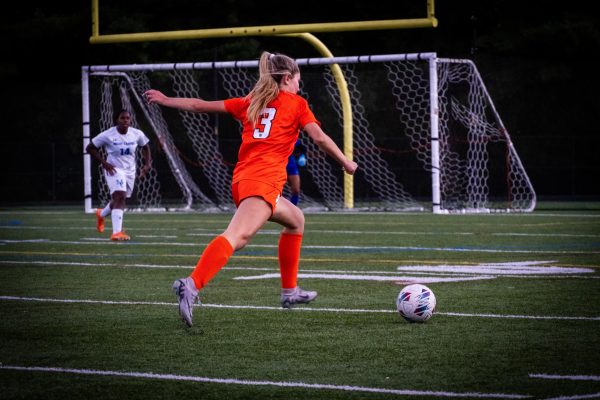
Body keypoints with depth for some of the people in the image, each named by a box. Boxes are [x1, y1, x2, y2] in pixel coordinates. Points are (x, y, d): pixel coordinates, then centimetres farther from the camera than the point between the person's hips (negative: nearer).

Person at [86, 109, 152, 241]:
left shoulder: (137, 134, -4)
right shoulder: (108, 135, -15)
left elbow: (145, 147, 16)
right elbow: (90, 148, -7)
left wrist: (147, 164, 2)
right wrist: (104, 163, -15)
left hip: (130, 171, 5)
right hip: (114, 169, -5)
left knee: (119, 200, 19)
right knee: (120, 197, -23)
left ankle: (101, 214, 52)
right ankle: (117, 232, -28)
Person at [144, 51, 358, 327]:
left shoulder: (250, 102, 22)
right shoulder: (296, 104, 9)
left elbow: (201, 106, 22)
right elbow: (319, 138, 0)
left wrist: (166, 100, 33)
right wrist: (346, 163, 12)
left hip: (242, 178, 8)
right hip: (264, 180, -8)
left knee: (295, 220, 29)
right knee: (237, 236, -25)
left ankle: (290, 291, 31)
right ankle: (192, 285, -47)